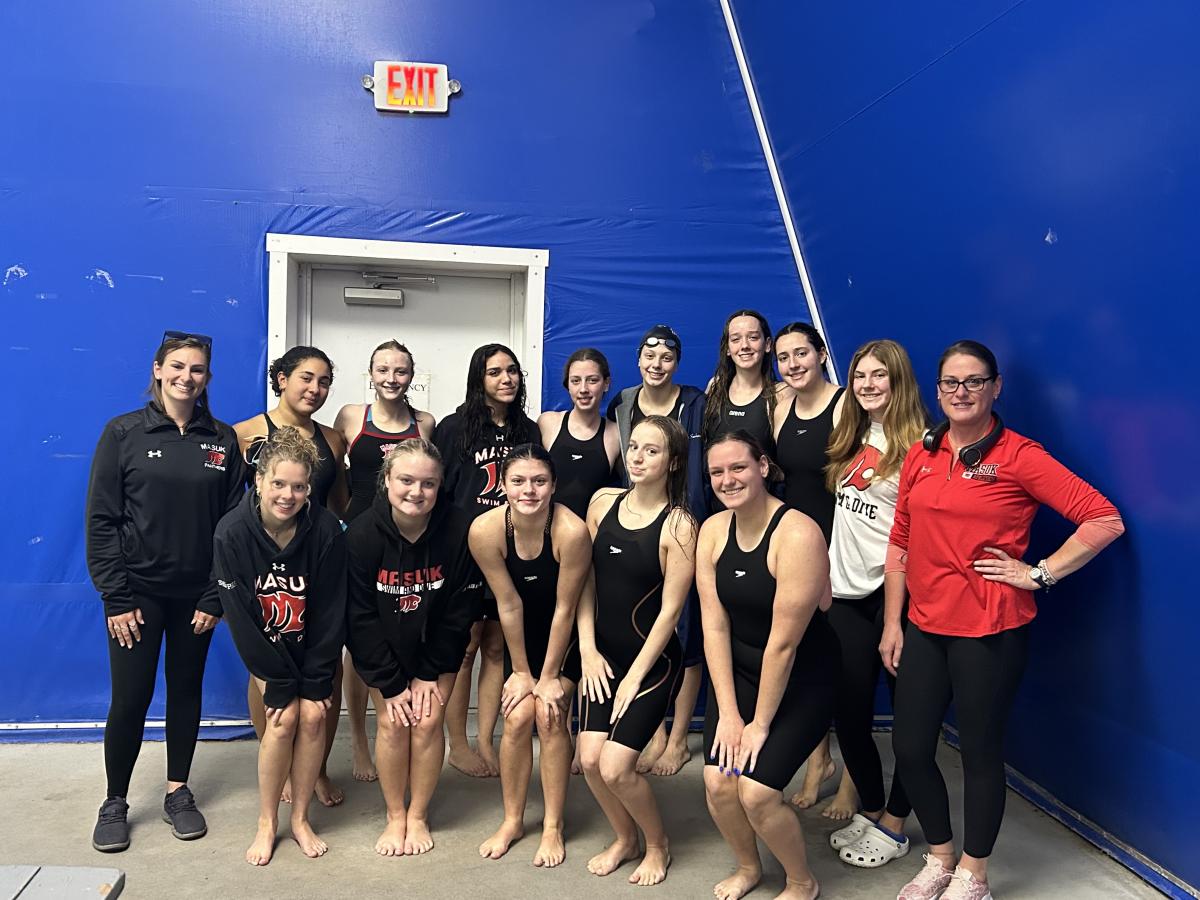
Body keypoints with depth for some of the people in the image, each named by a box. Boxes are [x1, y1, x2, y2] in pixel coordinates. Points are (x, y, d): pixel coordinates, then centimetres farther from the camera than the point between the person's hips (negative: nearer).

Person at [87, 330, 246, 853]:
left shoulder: (223, 441, 2)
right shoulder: (123, 433, -4)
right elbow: (101, 520, -5)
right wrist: (115, 598, -10)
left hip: (197, 593, 2)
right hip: (137, 590, -2)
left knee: (187, 690, 12)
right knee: (130, 697, 3)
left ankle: (178, 793, 29)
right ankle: (115, 802, 23)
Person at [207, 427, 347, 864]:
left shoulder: (327, 530, -23)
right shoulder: (232, 533, -24)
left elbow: (330, 612, -16)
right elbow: (240, 615, -19)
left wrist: (316, 681, -14)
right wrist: (278, 683, -18)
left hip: (311, 643, 1)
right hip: (264, 643, -1)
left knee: (313, 716, -10)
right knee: (283, 719, -14)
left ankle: (301, 817, 10)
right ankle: (267, 822, 6)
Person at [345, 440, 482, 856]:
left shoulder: (457, 531, -22)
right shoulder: (362, 534, -21)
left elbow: (460, 611, -13)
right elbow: (360, 617, -16)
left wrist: (430, 673, -10)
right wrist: (390, 684, -15)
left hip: (435, 646, 0)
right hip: (383, 647, 0)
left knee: (428, 720, -7)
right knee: (392, 722, -7)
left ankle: (418, 816, 14)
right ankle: (395, 817, 14)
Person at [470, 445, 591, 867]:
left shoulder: (571, 531, -33)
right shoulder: (485, 530, -25)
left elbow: (565, 609, -23)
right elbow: (509, 604, -16)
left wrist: (550, 677, -14)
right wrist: (520, 671, -7)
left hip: (566, 632, -2)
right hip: (523, 631, 2)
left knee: (550, 716, -8)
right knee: (517, 717, -3)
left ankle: (553, 827, 9)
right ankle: (512, 820, 17)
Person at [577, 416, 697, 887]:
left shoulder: (678, 526, -13)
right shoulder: (604, 502, 0)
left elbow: (670, 609, -13)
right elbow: (585, 580, 3)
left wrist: (636, 675, -11)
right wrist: (588, 651, -2)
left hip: (653, 660, -5)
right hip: (604, 654, 5)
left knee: (615, 767, -9)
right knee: (589, 759, -2)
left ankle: (658, 845, 22)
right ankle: (624, 838, 28)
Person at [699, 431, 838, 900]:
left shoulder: (797, 535, -24)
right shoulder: (712, 530, -4)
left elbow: (783, 642, -21)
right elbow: (714, 625, -5)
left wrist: (760, 724, -14)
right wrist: (727, 713, -8)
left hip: (801, 679, -5)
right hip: (738, 669, 5)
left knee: (756, 790, -12)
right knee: (718, 782, -6)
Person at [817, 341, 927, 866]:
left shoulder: (919, 444, -10)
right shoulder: (851, 438, 12)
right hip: (846, 590, 7)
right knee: (849, 708, 11)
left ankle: (893, 826, 22)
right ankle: (869, 808, 30)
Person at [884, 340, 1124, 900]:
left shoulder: (1018, 455, -9)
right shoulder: (921, 455, 6)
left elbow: (1105, 521, -13)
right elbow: (899, 544, 9)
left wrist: (1038, 574, -13)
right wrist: (892, 624, 7)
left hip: (991, 631, -5)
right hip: (925, 627, 5)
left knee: (980, 752, 9)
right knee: (909, 749, 10)